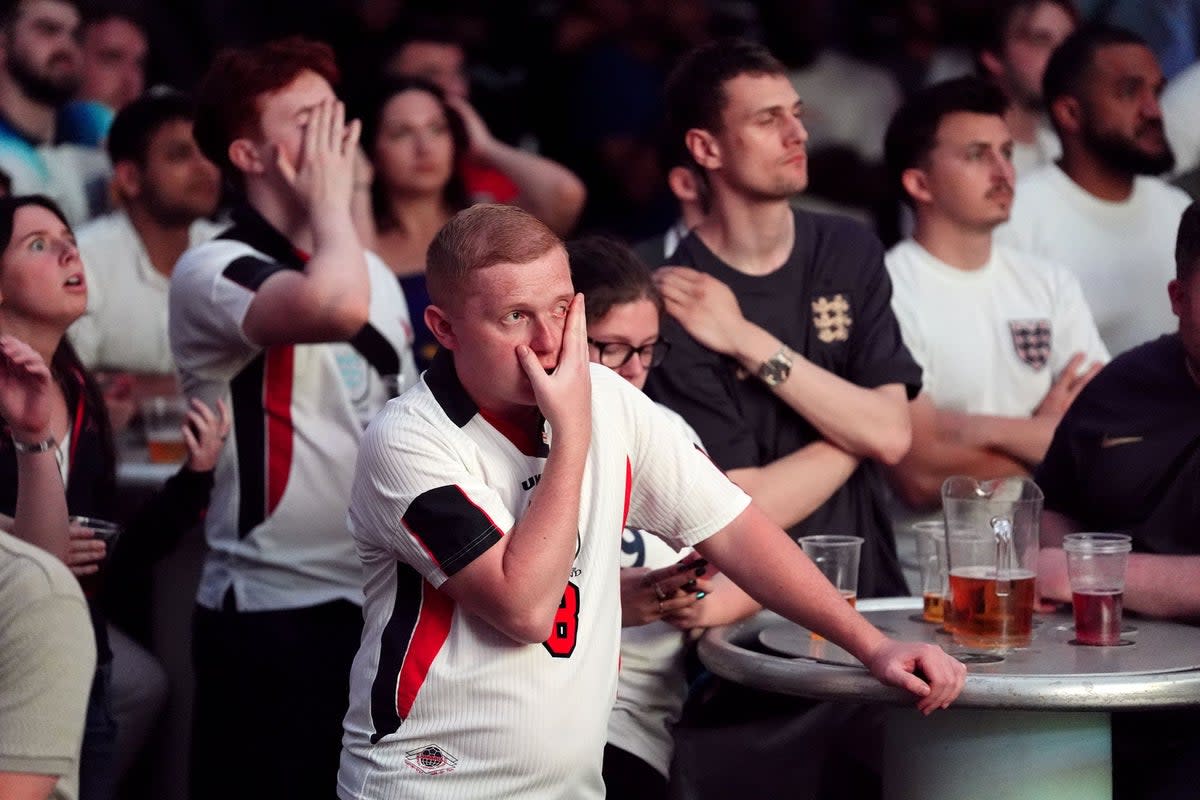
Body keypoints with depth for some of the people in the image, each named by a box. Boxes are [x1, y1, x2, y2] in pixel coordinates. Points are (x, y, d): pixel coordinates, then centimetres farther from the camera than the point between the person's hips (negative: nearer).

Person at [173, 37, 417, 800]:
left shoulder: (376, 273, 14)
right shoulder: (213, 272, -12)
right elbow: (334, 307, -33)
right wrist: (330, 198, -14)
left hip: (385, 603, 7)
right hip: (273, 616, -7)